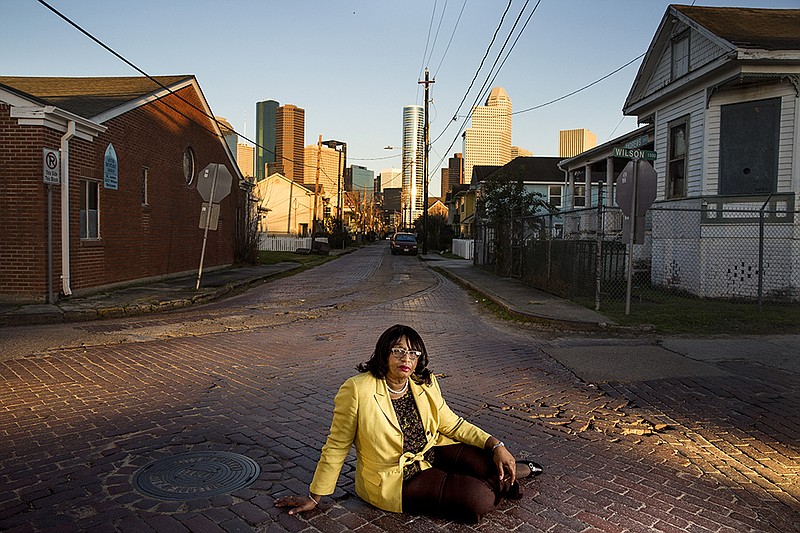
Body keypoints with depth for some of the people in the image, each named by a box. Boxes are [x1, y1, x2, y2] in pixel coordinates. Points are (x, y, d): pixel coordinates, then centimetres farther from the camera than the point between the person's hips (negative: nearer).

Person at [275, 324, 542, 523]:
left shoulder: (425, 383, -5)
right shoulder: (357, 391, -22)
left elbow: (451, 423, 4)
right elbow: (336, 447, -12)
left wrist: (495, 444, -8)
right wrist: (314, 497, -3)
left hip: (432, 453, 6)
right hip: (395, 478, -5)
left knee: (494, 466, -17)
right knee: (478, 500, -22)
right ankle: (500, 483, 12)